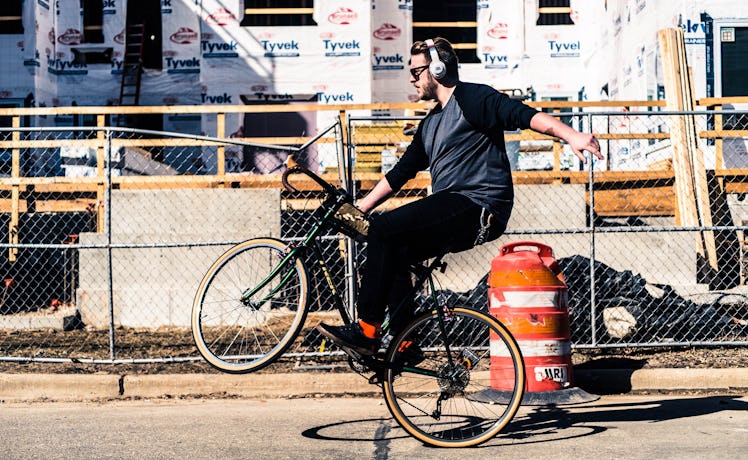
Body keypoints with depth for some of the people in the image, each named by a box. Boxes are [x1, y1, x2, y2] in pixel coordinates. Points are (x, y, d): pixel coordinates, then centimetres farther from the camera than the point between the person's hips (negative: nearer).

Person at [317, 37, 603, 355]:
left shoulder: (473, 98, -3)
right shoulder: (430, 124, 24)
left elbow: (524, 115, -18)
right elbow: (401, 172, 29)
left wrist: (571, 135, -34)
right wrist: (358, 210, 27)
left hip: (479, 207, -9)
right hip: (454, 214, 9)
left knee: (384, 229, -17)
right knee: (393, 252, 4)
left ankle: (367, 331, -15)